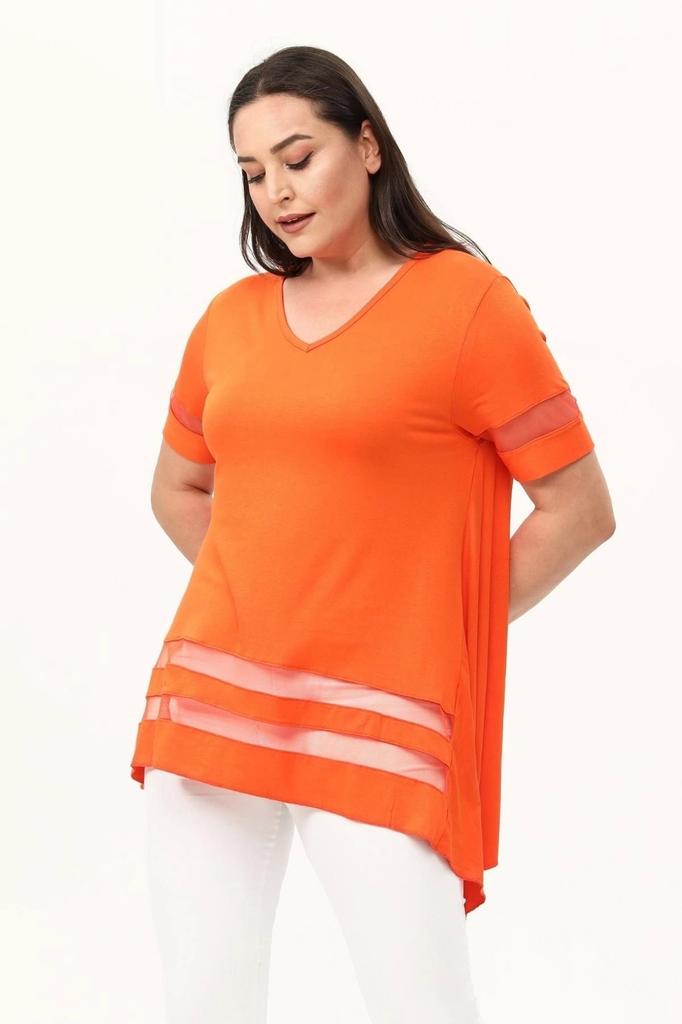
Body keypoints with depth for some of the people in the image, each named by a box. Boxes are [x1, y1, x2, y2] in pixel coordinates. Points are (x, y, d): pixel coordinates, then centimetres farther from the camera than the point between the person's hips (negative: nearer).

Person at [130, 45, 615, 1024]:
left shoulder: (466, 299, -4)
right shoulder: (231, 317, 10)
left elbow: (580, 509, -3)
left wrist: (447, 630, 0)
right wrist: (266, 601, 12)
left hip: (374, 718, -5)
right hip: (211, 703, 5)